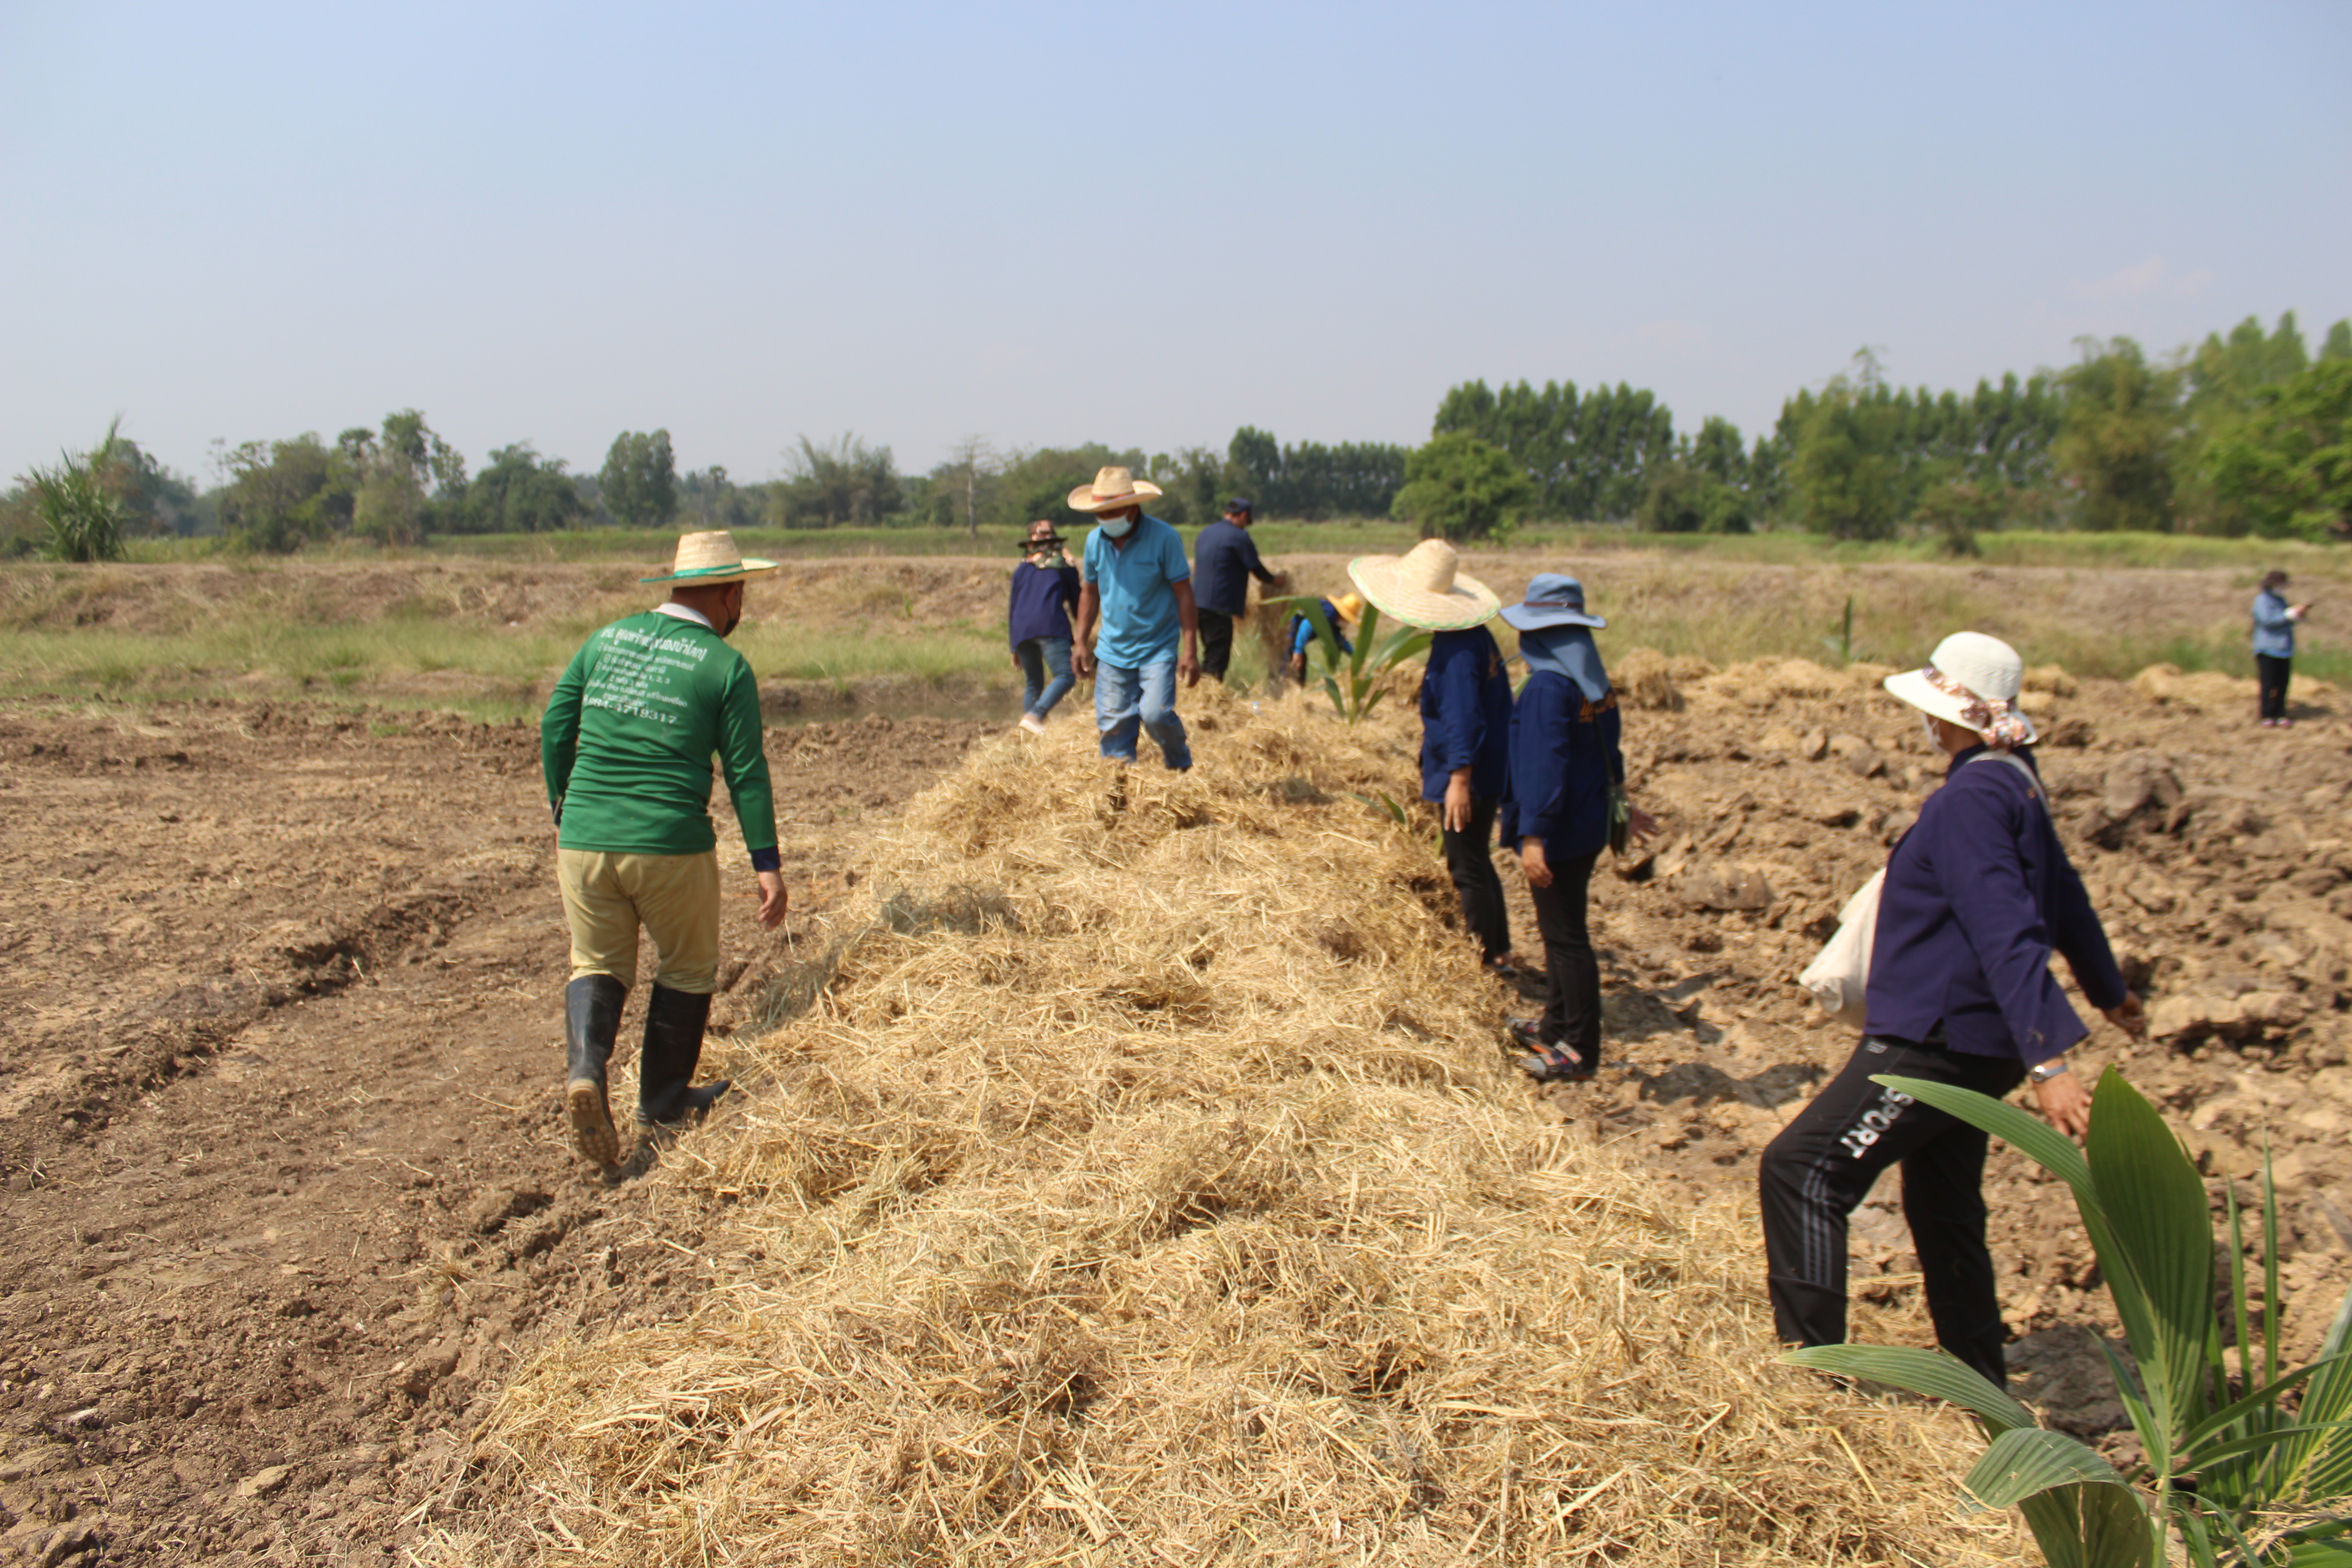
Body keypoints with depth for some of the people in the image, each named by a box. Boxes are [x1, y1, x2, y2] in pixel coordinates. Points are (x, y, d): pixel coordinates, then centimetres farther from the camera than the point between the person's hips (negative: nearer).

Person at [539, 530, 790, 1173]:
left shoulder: (606, 640, 10)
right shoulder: (726, 668, -3)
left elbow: (554, 730, 10)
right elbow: (746, 773, -4)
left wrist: (564, 813, 23)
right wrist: (766, 865, 1)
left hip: (584, 839, 4)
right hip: (671, 847, -4)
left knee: (598, 963, 19)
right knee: (688, 968, 18)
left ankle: (585, 1069, -7)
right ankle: (663, 1100, 28)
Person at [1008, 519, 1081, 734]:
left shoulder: (1021, 569, 24)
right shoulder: (1064, 565, 18)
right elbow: (1076, 601, 22)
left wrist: (1015, 648, 25)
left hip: (1021, 629, 5)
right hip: (1050, 627, -4)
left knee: (1033, 684, 14)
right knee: (1065, 676, -13)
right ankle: (1034, 716, -33)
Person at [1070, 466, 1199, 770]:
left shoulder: (1164, 538, -12)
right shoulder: (1095, 540, 2)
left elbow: (1184, 594, -9)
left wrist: (1190, 651, -13)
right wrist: (1082, 642, 13)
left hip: (1158, 649, -4)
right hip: (1112, 651, 4)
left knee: (1155, 714, -18)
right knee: (1113, 723, 2)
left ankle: (1182, 768, 10)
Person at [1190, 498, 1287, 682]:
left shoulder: (1206, 533, 17)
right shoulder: (1239, 537, -8)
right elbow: (1257, 570, -5)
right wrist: (1274, 580, 18)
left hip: (1199, 602, 8)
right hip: (1220, 605, -8)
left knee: (1211, 654, 16)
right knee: (1217, 657, -6)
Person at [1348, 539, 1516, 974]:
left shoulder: (1456, 650, -22)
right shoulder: (1475, 636, 8)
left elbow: (1463, 717, -27)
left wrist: (1460, 777, -29)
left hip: (1467, 778, -10)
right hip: (1487, 772, 10)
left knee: (1467, 869, 0)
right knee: (1477, 863, 20)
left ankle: (1488, 958, 8)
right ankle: (1499, 953, 29)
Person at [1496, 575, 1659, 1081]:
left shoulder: (1548, 687, -21)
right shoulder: (1594, 681, 7)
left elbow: (1544, 764, -26)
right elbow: (1607, 750, 19)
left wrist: (1533, 835, -27)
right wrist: (1619, 803, 30)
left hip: (1558, 832, -10)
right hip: (1589, 826, 10)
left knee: (1566, 937, -3)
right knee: (1562, 930, 21)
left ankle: (1580, 1054, 3)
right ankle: (1558, 1027, 34)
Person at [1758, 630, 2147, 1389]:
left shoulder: (1969, 801, -19)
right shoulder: (2013, 784, 11)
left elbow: (2006, 934, -28)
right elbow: (2064, 899, 23)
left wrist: (2048, 1061, -33)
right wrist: (2110, 992, 36)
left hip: (1936, 1042, -10)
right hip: (1969, 1042, 10)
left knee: (1798, 1170, -9)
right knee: (1944, 1212, 19)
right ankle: (1982, 1388, 30)